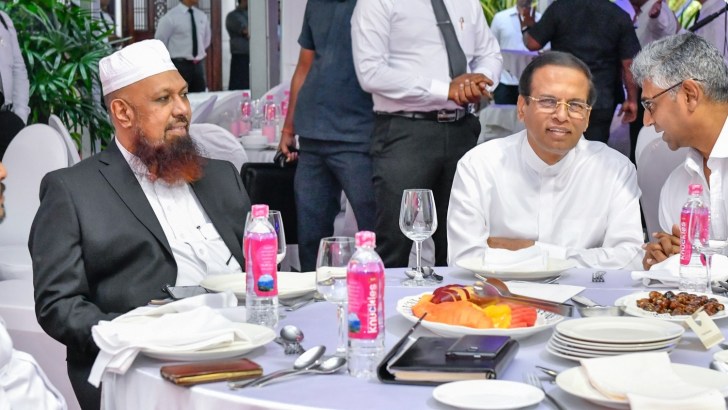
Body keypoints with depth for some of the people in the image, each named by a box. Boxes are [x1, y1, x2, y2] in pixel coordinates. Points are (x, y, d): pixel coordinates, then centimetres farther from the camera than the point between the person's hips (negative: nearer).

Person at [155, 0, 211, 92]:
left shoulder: (202, 16, 8)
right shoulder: (171, 17, -9)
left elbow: (206, 38, 25)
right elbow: (160, 42, -3)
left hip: (198, 65, 6)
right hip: (180, 65, -5)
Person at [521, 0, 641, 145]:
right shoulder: (620, 16, -3)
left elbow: (532, 43, -3)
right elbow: (629, 63, -5)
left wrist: (526, 27, 19)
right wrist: (632, 99, 4)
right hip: (602, 101, 0)